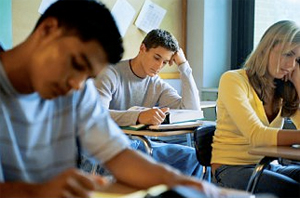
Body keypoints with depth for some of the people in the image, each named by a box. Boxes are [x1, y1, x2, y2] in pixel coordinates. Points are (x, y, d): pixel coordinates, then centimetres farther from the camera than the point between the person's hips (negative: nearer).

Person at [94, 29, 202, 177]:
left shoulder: (157, 85, 7)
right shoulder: (111, 74, -10)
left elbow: (193, 111, -5)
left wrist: (183, 65, -4)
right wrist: (139, 116, -45)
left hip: (140, 144, 6)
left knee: (192, 157, -10)